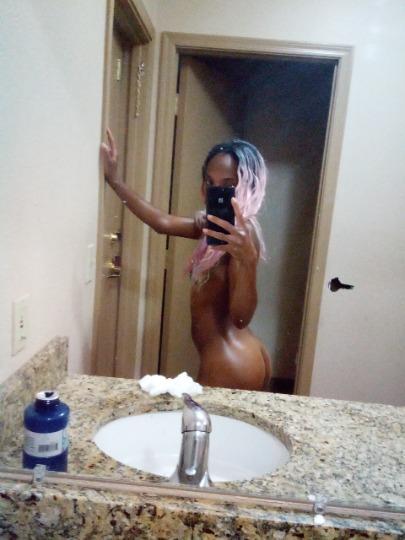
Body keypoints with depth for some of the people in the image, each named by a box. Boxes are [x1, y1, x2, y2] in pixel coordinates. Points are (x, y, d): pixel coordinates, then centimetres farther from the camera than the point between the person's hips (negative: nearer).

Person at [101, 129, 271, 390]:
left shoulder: (243, 232, -20)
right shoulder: (214, 224, 6)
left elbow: (241, 317, -26)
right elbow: (162, 222, 10)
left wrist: (248, 260, -43)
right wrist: (113, 179, 10)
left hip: (231, 367, -9)